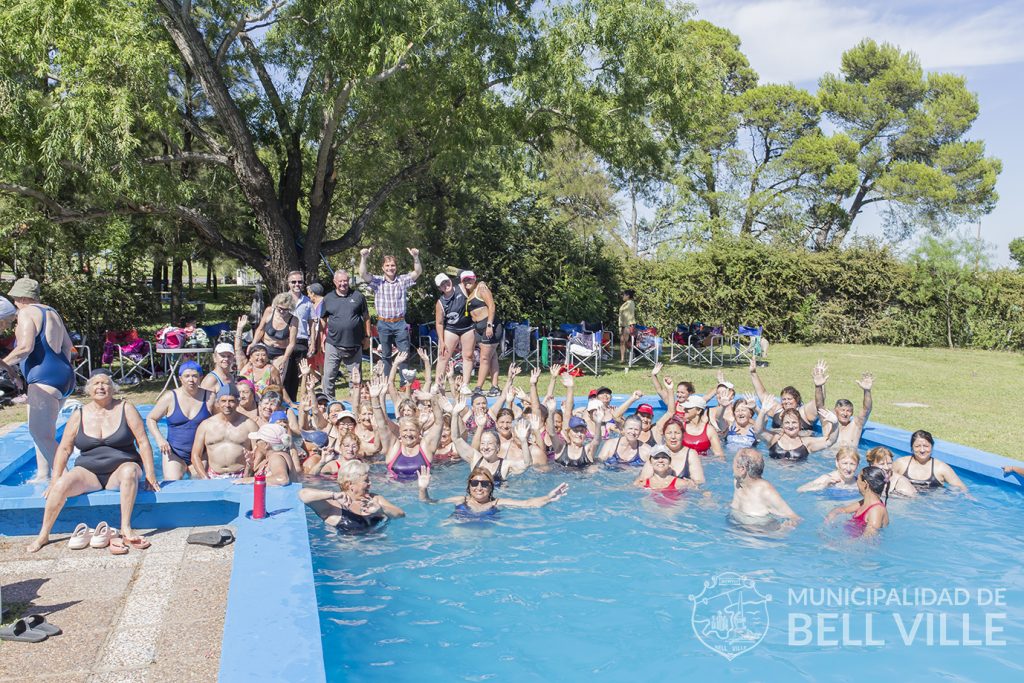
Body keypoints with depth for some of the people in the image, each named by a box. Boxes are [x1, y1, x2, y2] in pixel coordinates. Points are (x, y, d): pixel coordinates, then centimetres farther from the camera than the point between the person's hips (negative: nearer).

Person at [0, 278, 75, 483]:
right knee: (40, 431, 17)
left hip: (44, 379, -10)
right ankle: (42, 476, 21)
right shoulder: (52, 313, 20)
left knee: (42, 434, -10)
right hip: (63, 376, 10)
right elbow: (68, 345, 23)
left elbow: (25, 347, -18)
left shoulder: (26, 313, -6)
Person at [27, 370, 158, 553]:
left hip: (120, 470, -2)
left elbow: (143, 443, -4)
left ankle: (126, 529, -36)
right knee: (61, 485, -26)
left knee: (130, 470, -36)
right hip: (89, 473, 2)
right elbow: (64, 449, 8)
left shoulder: (125, 408, 0)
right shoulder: (79, 415, 7)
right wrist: (54, 481, 0)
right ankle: (43, 535, -10)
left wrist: (150, 476, -10)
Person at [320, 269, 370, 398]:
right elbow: (323, 319, 12)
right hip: (333, 344, 0)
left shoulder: (358, 296, 4)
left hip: (354, 344, 0)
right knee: (329, 376, 2)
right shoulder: (328, 298, 6)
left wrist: (367, 336, 5)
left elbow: (366, 317, 9)